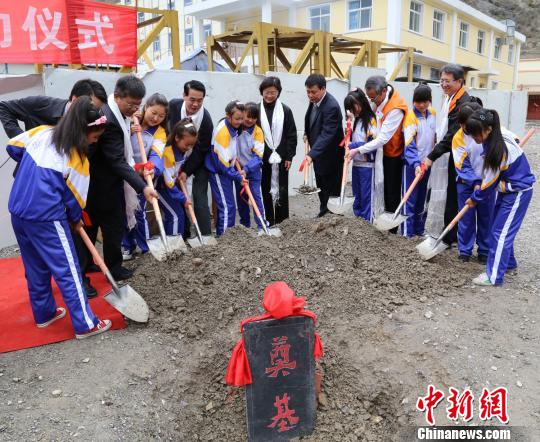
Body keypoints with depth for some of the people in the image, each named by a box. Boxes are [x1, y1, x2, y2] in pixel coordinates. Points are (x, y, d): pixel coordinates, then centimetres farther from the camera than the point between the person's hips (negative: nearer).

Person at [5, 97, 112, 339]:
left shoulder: (41, 132, 3)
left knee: (36, 268, 20)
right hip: (47, 218, -7)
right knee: (68, 272, 2)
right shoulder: (77, 159, -13)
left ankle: (44, 314, 34)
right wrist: (77, 219, 13)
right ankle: (86, 324, 9)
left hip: (18, 212, 8)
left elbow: (13, 147, 15)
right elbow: (74, 196, -6)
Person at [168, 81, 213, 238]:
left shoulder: (205, 119, -27)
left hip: (199, 160, -4)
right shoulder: (173, 105, -16)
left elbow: (201, 150, -22)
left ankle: (205, 235, -5)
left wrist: (187, 171, -25)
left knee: (199, 196, -11)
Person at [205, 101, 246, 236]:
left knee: (225, 205, 16)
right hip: (218, 172, -9)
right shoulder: (222, 132, -24)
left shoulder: (232, 127, 3)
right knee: (228, 207, -8)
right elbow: (223, 163, -23)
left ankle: (222, 235, 27)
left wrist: (237, 171, 9)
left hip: (226, 170, 9)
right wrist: (238, 176, -14)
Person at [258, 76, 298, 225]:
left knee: (282, 191, 6)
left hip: (280, 157, 0)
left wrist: (289, 156, -4)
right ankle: (267, 222, 19)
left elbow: (292, 135, 2)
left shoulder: (285, 110, 1)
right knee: (265, 190, 8)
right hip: (262, 158, 0)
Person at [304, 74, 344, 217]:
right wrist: (308, 134, 4)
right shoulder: (314, 100, 1)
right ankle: (323, 212, 35)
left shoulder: (331, 106, -27)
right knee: (321, 188, 20)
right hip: (319, 153, 9)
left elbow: (326, 134, -34)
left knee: (331, 191, 2)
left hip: (330, 156, -9)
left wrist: (312, 154, -43)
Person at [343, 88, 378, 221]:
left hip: (367, 165, -8)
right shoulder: (357, 120, 11)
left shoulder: (371, 120, -12)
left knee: (367, 197, 0)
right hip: (356, 164, 8)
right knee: (357, 197, 14)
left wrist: (353, 146, -18)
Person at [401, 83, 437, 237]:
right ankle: (407, 234, 2)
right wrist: (416, 164, -33)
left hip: (427, 162, 6)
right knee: (409, 200, -4)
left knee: (423, 199, 14)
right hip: (412, 164, -6)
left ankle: (419, 231, 25)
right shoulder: (410, 117, -15)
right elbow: (409, 145, -22)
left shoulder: (433, 113, 4)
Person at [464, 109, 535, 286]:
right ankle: (508, 262, 34)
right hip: (507, 190, 9)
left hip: (518, 192, -9)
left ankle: (494, 276, 0)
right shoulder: (496, 137, -5)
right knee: (500, 228, 17)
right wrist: (480, 187, 8)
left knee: (500, 232, -6)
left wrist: (475, 198, -3)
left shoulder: (499, 149, -29)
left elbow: (489, 181, -19)